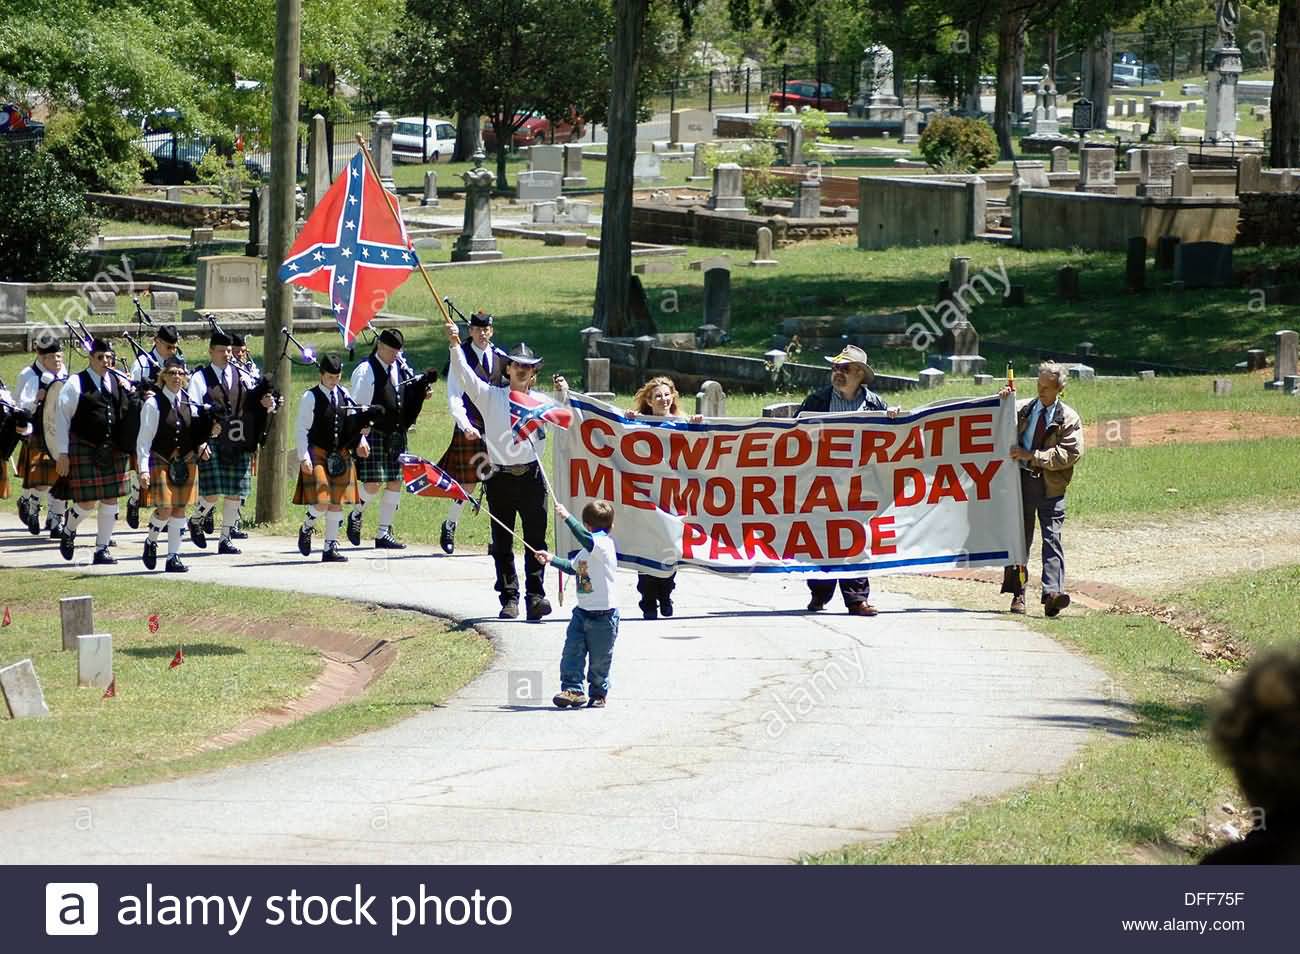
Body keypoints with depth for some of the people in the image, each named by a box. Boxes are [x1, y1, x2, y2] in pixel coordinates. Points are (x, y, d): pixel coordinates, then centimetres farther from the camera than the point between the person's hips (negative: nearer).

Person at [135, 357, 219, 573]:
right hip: (161, 463, -5)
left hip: (185, 463, 5)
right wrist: (144, 469, -15)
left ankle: (174, 557, 11)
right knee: (165, 509, -10)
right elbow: (144, 439, -9)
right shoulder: (153, 404, -8)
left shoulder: (190, 402, 5)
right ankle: (151, 542, 18)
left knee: (180, 510, 5)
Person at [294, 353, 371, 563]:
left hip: (340, 456, 5)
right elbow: (302, 430, -9)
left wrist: (361, 441, -2)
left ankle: (331, 548, 12)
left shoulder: (344, 395, 8)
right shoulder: (310, 397, -7)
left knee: (337, 503, 5)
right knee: (322, 502, -14)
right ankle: (306, 529, 16)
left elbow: (354, 422, 16)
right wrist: (304, 458, -17)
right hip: (318, 454, -5)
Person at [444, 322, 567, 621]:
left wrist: (563, 395, -16)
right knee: (502, 543, 3)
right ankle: (509, 598, 8)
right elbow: (464, 376, -4)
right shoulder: (491, 396, 5)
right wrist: (455, 346, -18)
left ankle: (535, 596, -4)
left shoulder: (540, 400, 9)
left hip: (531, 475, 0)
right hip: (500, 478, 0)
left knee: (536, 540, -4)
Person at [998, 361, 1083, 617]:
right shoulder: (1021, 409, 11)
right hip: (1022, 480, 3)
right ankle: (1018, 594, 12)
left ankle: (1053, 593, -20)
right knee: (1019, 537, 5)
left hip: (1050, 485, -3)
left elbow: (1071, 453, -7)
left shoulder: (1068, 418, 3)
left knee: (1052, 538, -12)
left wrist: (1032, 456, -14)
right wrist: (1001, 400, 0)